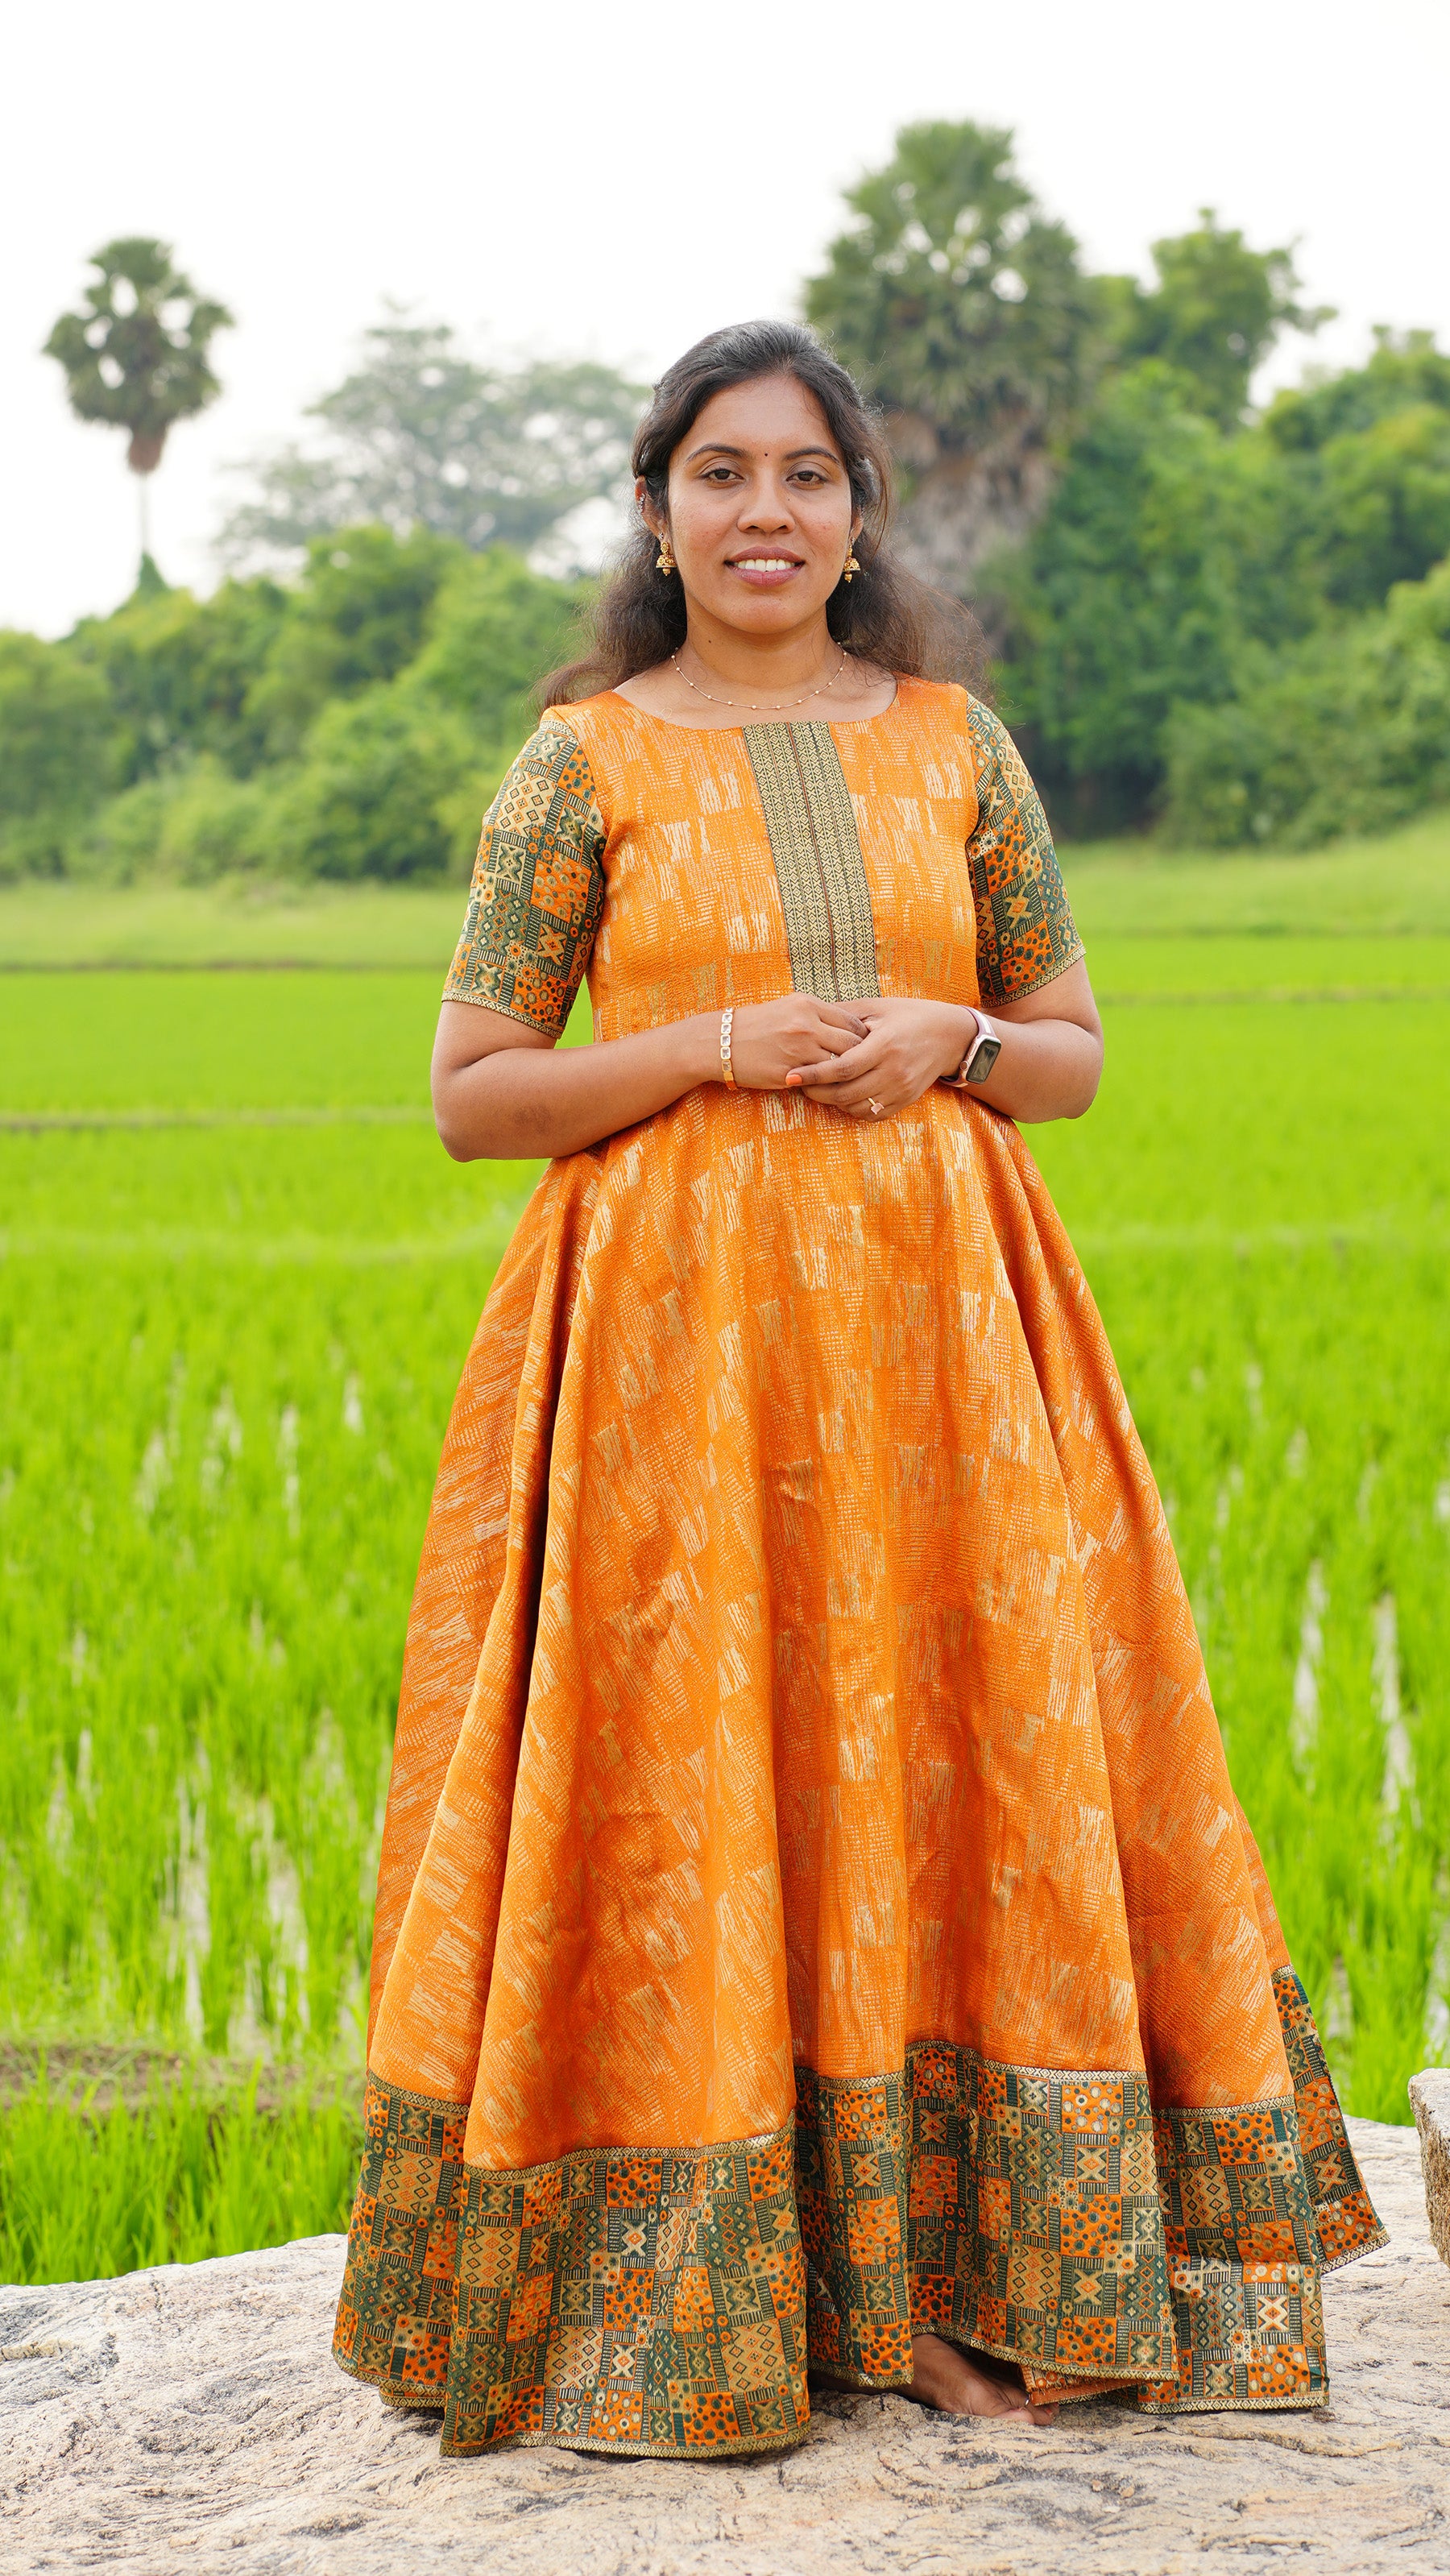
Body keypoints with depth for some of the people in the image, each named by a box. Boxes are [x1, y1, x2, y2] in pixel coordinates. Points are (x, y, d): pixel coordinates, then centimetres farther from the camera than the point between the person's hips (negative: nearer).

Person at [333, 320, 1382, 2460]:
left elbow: (1074, 1052, 14)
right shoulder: (587, 759, 3)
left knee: (958, 1765, 1)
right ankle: (691, 2304, 9)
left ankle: (953, 2279, 11)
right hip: (674, 1328, -2)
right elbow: (472, 1093, 1)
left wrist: (944, 1039, -7)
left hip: (933, 1320, 3)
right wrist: (718, 1046, -12)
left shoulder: (953, 742, 10)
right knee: (686, 1791, -3)